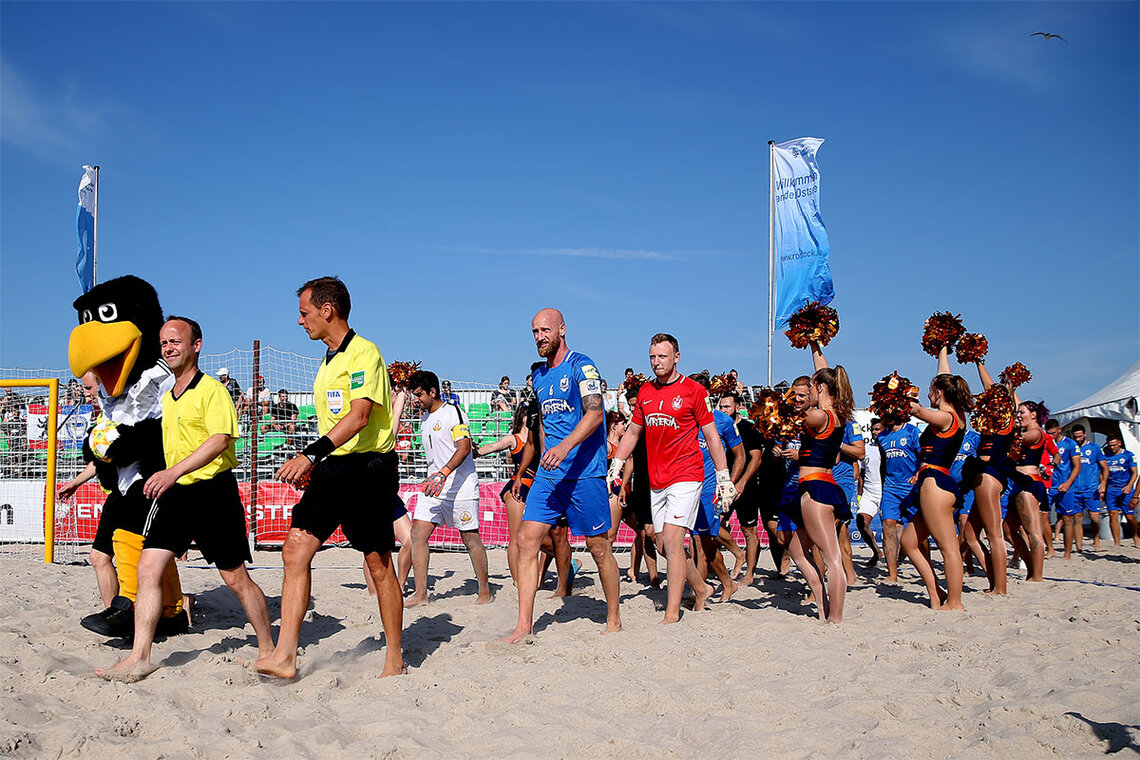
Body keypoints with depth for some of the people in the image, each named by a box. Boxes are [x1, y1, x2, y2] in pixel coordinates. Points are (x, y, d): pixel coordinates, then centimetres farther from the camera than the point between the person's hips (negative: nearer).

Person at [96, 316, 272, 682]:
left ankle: (268, 650, 14)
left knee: (235, 578, -1)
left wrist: (174, 471, -26)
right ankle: (139, 657, -2)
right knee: (148, 569, -5)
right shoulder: (166, 398, 18)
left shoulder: (212, 390, -7)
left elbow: (219, 440, -20)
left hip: (213, 491, -7)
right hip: (174, 492, 7)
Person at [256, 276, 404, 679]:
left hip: (369, 467, -8)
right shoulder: (328, 361, 19)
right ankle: (285, 656, -9)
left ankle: (395, 660, 13)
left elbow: (359, 417, -23)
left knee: (378, 563, 0)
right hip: (333, 468, 8)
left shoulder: (363, 352, -10)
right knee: (296, 548, -7)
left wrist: (311, 453, -31)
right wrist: (315, 463, 20)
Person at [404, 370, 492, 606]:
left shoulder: (452, 412, -9)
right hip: (434, 488, 8)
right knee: (418, 533, -5)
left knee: (470, 538, -1)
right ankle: (421, 594, -3)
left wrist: (443, 473, -30)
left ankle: (485, 592, 12)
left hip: (460, 487, -8)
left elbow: (464, 447, -21)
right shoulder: (425, 419, 16)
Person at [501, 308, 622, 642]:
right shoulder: (539, 376, 16)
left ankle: (614, 620, 18)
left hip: (584, 472, -7)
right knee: (527, 539, -5)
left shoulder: (581, 366, -7)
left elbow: (595, 412, -20)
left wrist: (565, 447, -32)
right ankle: (524, 625, -3)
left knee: (598, 547, 2)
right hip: (548, 473, 7)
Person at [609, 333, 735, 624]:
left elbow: (712, 436, -1)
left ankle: (672, 614, -9)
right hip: (656, 481, 6)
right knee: (664, 546, 9)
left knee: (672, 540, -14)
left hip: (686, 477, -6)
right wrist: (616, 466, 14)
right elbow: (632, 432, 21)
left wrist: (724, 478, -2)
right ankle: (701, 589, 31)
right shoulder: (644, 392, 11)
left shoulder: (693, 390, -4)